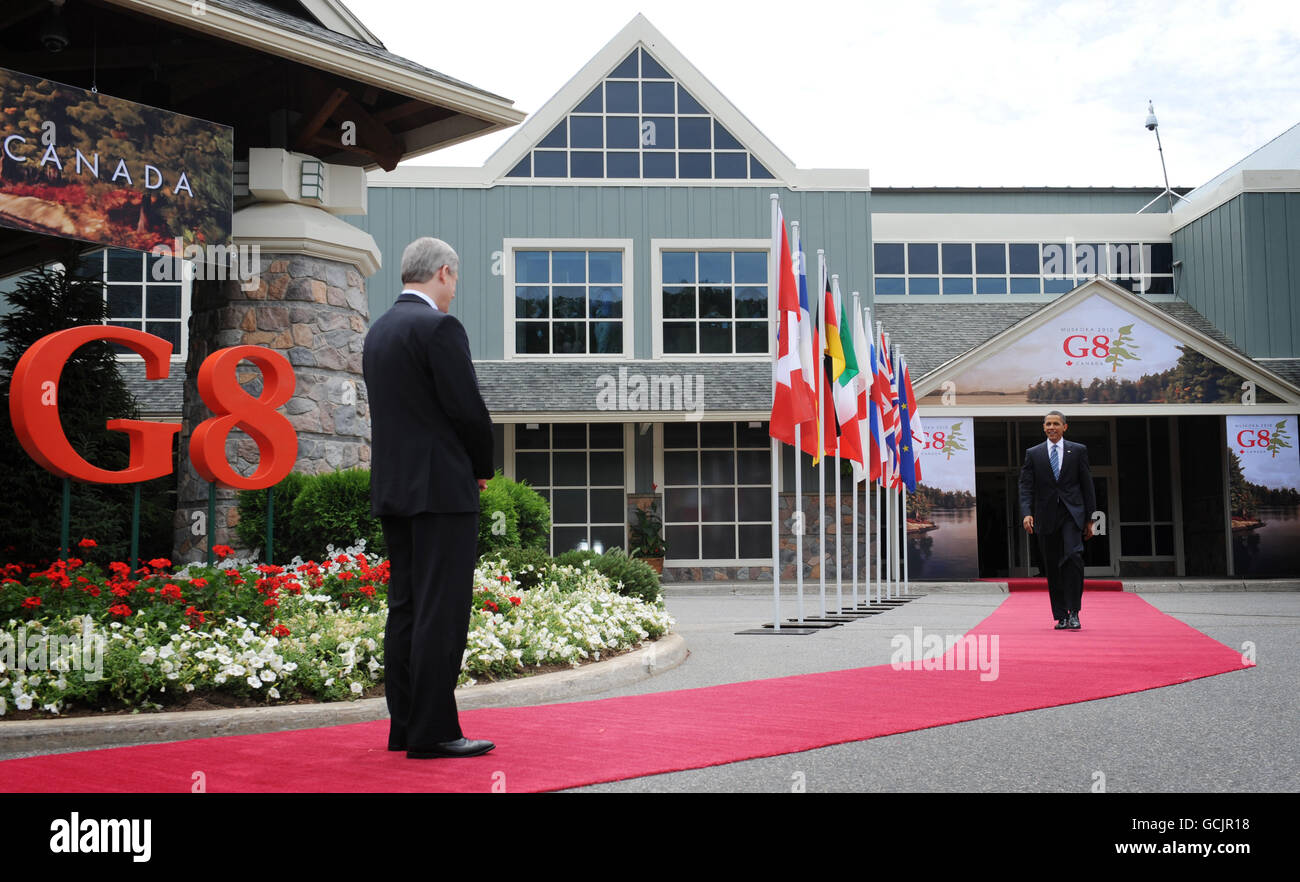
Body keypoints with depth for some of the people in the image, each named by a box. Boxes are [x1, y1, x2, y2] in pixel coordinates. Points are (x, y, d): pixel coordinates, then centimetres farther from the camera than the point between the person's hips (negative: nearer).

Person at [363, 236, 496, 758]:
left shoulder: (378, 330, 15)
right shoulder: (439, 327, -12)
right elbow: (467, 409, -16)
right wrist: (483, 468, 2)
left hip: (392, 488, 9)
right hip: (441, 488, -9)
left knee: (406, 608, 10)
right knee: (441, 612, -6)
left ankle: (405, 727, 15)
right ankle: (432, 732, -4)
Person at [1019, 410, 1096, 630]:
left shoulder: (1078, 451, 8)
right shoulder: (1033, 454, 9)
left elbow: (1087, 486, 8)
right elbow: (1026, 486, 3)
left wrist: (1089, 519, 4)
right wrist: (1027, 513, -13)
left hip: (1072, 514, -2)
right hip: (1046, 517, 2)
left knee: (1073, 556, -21)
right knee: (1052, 568, 4)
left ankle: (1073, 611, -14)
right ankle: (1061, 616, 13)